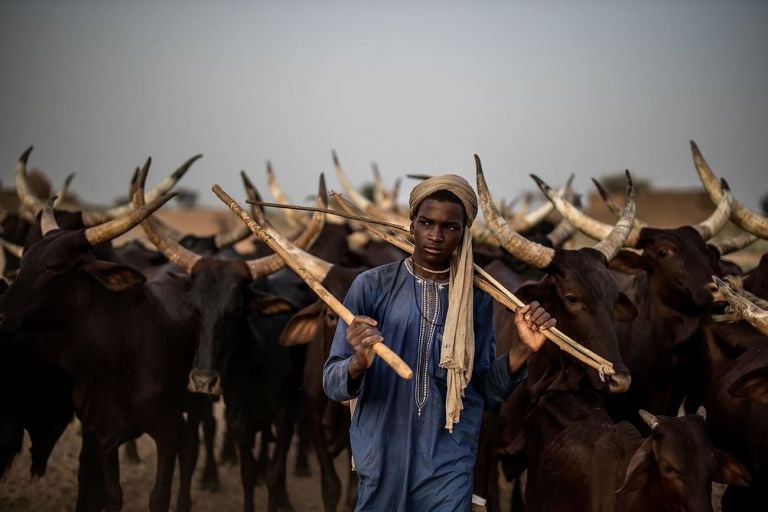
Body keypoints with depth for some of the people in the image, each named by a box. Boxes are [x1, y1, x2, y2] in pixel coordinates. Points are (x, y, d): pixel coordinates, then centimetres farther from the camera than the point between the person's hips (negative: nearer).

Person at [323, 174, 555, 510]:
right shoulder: (372, 286, -4)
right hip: (379, 463, -1)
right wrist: (359, 364, -28)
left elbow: (487, 393, 5)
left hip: (448, 469, 1)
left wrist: (524, 352, -11)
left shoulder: (476, 298, 3)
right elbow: (332, 383, -7)